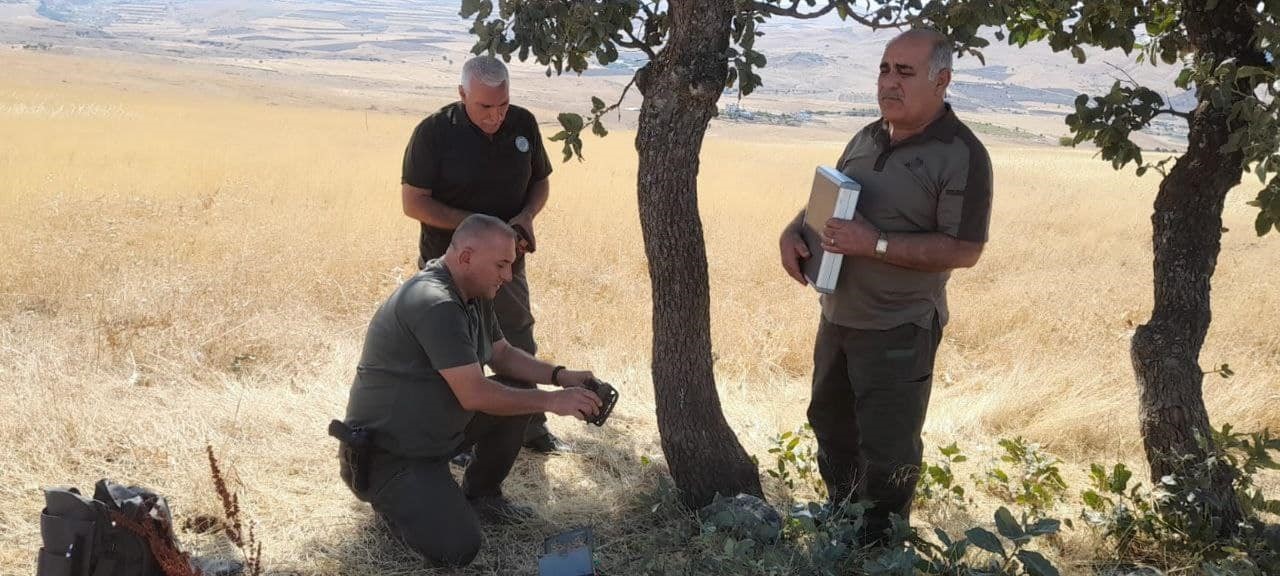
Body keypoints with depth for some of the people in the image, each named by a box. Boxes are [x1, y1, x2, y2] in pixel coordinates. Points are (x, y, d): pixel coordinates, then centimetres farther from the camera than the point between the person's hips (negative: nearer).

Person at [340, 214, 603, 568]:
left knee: (520, 394, 3)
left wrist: (560, 376, -1)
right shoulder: (435, 304, -29)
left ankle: (481, 495, 18)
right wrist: (551, 401, -22)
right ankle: (390, 495, 6)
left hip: (440, 429, 10)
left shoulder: (473, 295, 4)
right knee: (455, 551, -22)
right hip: (388, 452, -10)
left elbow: (503, 355, 15)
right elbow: (474, 395, -29)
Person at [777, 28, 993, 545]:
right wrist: (793, 232, -4)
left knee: (887, 451, 2)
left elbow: (964, 250, -21)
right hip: (838, 316, 8)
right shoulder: (867, 139, 6)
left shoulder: (961, 155, -17)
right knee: (829, 425, 22)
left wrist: (876, 245, -27)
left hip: (898, 330, -8)